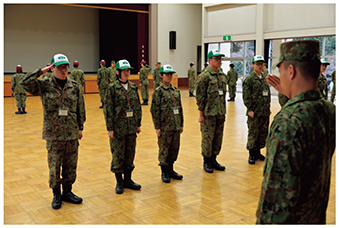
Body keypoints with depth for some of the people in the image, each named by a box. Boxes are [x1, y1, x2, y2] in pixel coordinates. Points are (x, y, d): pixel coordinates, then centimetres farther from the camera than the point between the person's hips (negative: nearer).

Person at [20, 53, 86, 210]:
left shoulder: (75, 87, 4)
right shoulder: (45, 86, -3)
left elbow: (80, 109, 9)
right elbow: (25, 83, -17)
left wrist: (80, 127, 10)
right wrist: (41, 71, -11)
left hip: (72, 134, 3)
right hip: (53, 134, -2)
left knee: (70, 165, 11)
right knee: (54, 166, 6)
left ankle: (67, 192, 28)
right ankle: (56, 195, 23)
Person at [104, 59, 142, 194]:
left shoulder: (133, 87, 7)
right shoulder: (112, 88, -7)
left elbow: (138, 106, 12)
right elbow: (108, 109, -9)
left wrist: (138, 124, 9)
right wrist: (110, 128, -12)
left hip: (131, 127, 5)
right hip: (118, 127, -5)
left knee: (130, 154, 12)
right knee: (118, 155, 4)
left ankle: (128, 179, 26)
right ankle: (119, 182, 18)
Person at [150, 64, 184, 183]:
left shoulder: (176, 90, 10)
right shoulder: (158, 91, -7)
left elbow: (180, 108, 14)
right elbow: (154, 110, -9)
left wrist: (181, 124, 13)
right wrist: (157, 127, -12)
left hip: (176, 126, 6)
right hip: (165, 126, -6)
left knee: (175, 148, 12)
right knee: (164, 149, 4)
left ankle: (170, 169, 28)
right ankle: (164, 172, 18)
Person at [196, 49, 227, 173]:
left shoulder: (223, 75, 10)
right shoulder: (205, 76, -11)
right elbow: (200, 96, -12)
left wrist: (223, 111, 15)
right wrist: (201, 114, -13)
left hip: (221, 113, 7)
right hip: (209, 113, -7)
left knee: (218, 137, 13)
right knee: (207, 138, 3)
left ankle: (213, 159, 27)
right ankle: (206, 162, 17)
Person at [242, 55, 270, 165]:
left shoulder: (264, 78, 14)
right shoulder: (249, 79, -8)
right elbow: (246, 96, -12)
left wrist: (268, 107, 15)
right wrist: (250, 109, -16)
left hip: (265, 112, 7)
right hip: (254, 113, -7)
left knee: (263, 133, 12)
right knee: (253, 133, 0)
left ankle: (258, 152, 26)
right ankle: (252, 155, 11)